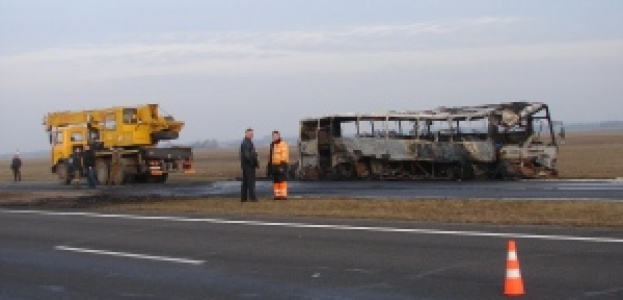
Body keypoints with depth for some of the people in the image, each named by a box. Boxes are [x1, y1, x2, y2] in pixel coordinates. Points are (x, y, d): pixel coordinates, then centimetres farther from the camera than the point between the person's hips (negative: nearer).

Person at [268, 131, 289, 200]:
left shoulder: (283, 144, -9)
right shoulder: (272, 145, 17)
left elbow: (284, 155, -16)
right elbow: (271, 155, 22)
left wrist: (282, 165, -23)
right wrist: (269, 165, 17)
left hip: (281, 165, -8)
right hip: (274, 165, 8)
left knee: (282, 180, -11)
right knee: (276, 181, 5)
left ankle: (284, 195, -12)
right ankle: (277, 195, 8)